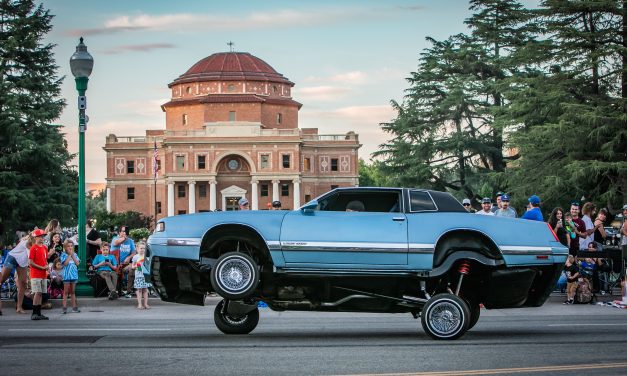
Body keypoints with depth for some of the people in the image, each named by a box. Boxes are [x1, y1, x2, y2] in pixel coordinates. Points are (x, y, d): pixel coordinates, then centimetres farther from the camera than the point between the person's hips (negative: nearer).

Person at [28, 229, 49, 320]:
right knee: (37, 293, -11)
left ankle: (38, 313, 12)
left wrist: (47, 266, 4)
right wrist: (42, 267, -15)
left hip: (43, 275, 7)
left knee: (40, 294, 8)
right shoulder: (33, 248, -9)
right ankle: (34, 314, -9)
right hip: (36, 275, -7)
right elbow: (30, 262, -13)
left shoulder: (44, 248, 13)